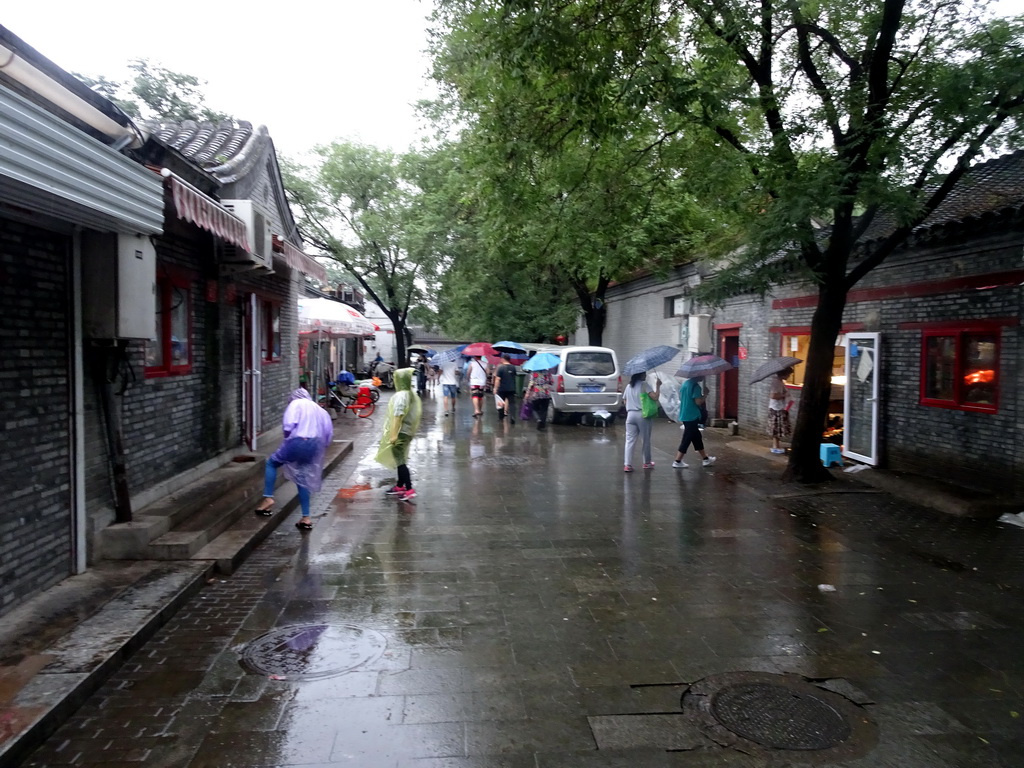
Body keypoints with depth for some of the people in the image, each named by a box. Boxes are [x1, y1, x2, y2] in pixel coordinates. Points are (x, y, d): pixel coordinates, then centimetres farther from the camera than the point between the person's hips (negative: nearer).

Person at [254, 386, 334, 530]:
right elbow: (329, 432, 17)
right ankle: (306, 518, 12)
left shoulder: (296, 404, 6)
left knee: (271, 462, 18)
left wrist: (288, 437, 7)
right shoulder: (319, 409, 25)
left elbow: (288, 425, -10)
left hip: (298, 442, -5)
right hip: (314, 446, 5)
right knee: (303, 479, 15)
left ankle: (268, 498, 5)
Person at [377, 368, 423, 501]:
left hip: (400, 432, -10)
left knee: (400, 461, -8)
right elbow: (415, 412, 16)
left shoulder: (401, 395, -19)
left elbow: (398, 416, -23)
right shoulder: (411, 394, 10)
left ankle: (409, 490, -11)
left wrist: (394, 434, -23)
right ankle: (400, 486, 29)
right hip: (407, 431, 10)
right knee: (400, 459, 19)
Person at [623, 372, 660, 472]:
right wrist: (658, 386, -3)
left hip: (630, 415, 5)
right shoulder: (644, 384, -6)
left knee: (630, 440, 0)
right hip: (643, 415, -4)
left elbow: (625, 401, 17)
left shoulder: (628, 386, 12)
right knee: (645, 440, 11)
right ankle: (647, 463, 23)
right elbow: (655, 397, -14)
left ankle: (628, 465, -9)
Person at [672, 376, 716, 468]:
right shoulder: (696, 386, -17)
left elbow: (680, 397, 19)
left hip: (685, 415, 9)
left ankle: (705, 459, 27)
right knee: (687, 439, -2)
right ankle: (677, 461, 1)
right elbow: (698, 402, -22)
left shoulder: (685, 383, 10)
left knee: (697, 438, 17)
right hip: (692, 416, -9)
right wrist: (705, 395, -7)